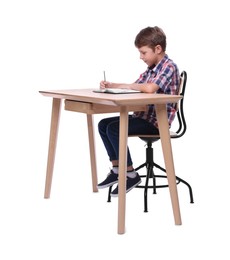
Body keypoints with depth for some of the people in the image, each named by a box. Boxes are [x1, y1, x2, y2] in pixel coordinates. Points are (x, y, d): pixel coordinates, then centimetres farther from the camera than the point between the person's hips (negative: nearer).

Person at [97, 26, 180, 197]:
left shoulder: (169, 67, -16)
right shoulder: (152, 67, 13)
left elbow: (150, 88, -32)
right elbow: (135, 87, 21)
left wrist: (128, 86, -15)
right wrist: (111, 85, 5)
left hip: (157, 121, -10)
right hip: (144, 115, 10)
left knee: (114, 129, -23)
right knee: (103, 125, 8)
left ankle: (131, 175, -11)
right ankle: (117, 170, 12)